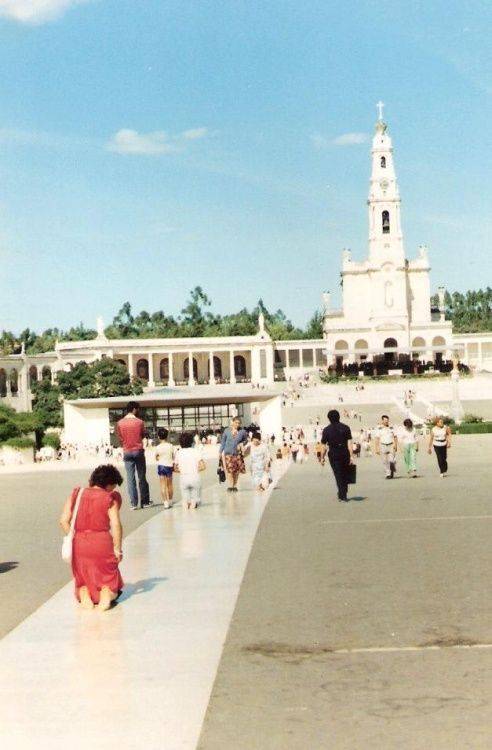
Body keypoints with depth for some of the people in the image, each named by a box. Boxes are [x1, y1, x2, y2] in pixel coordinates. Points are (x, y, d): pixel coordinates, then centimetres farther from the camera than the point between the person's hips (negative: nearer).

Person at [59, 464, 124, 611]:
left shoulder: (76, 494, 6)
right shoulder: (110, 498, -3)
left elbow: (63, 521, 0)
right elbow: (116, 524, -13)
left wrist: (74, 539, 9)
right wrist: (117, 549, -4)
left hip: (79, 546, 3)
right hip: (102, 545, -2)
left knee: (82, 582, 23)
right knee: (109, 581, 17)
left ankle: (84, 594, -9)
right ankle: (106, 594, -14)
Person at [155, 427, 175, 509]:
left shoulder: (158, 447, -8)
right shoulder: (171, 446, -5)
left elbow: (157, 458, 4)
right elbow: (173, 457, 4)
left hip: (161, 466, -2)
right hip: (169, 466, 2)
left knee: (163, 485, 1)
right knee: (169, 485, 15)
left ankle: (166, 502, -5)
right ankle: (170, 502, 24)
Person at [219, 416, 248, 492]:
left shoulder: (243, 431, -1)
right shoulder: (227, 431, 1)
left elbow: (245, 440, 14)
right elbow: (223, 441, 11)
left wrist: (241, 444, -7)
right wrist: (220, 452, 11)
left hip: (237, 453, 1)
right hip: (228, 453, -1)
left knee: (236, 470, 2)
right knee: (229, 470, -11)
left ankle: (235, 485, 14)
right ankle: (230, 485, -9)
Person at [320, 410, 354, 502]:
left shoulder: (326, 430, -3)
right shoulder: (345, 428, -1)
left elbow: (324, 446, -3)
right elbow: (349, 443, -7)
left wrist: (322, 457, 8)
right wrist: (351, 456, -6)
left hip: (333, 455, -1)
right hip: (345, 454, 1)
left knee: (338, 475, 4)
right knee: (345, 475, 17)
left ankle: (342, 496, 1)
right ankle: (343, 495, 24)